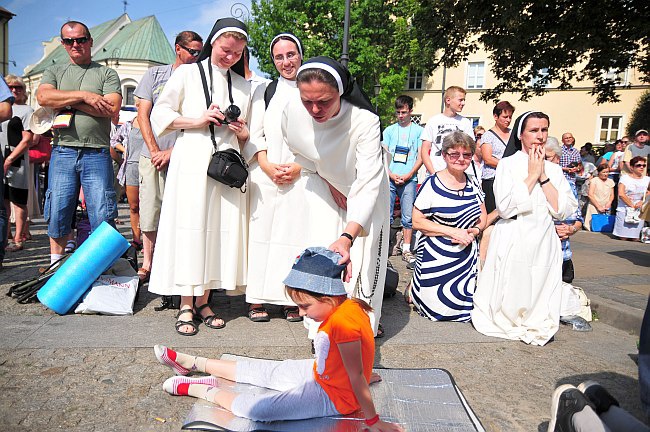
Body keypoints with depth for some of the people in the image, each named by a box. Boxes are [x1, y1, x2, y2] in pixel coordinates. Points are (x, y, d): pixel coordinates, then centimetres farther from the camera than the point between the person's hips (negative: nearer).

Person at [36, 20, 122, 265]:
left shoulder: (106, 74, 11)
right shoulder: (54, 72, 18)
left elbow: (112, 108, -6)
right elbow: (43, 97, -3)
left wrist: (68, 104, -4)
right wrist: (84, 95, -9)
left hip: (97, 154, -2)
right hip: (62, 153, 3)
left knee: (102, 217, -5)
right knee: (57, 215, 5)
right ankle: (55, 265, 19)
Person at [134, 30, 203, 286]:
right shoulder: (155, 74, 12)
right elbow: (143, 115, 7)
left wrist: (171, 152, -10)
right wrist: (154, 150, -5)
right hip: (151, 154, 2)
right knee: (150, 209, 4)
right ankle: (147, 263, 15)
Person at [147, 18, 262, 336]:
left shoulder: (243, 86, 20)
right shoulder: (187, 73, 9)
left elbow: (249, 138, 22)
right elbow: (160, 115, 3)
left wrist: (242, 131, -1)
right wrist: (198, 121, -9)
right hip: (192, 160, -3)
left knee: (221, 229, 0)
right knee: (189, 228, -7)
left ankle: (203, 301, 11)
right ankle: (186, 306, 0)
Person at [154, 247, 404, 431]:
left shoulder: (343, 323, -34)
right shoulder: (346, 306, -7)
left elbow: (356, 376, -27)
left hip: (333, 396, -9)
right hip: (319, 374, 9)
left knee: (253, 409, -17)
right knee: (261, 371, 15)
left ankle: (204, 390, 6)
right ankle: (192, 363, 28)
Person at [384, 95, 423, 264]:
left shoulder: (418, 130, 8)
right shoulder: (389, 130, 12)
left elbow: (420, 157, 4)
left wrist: (409, 175, -9)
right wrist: (391, 175, -7)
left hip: (409, 179, -1)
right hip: (390, 178, 1)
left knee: (408, 217, 1)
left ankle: (406, 250, 9)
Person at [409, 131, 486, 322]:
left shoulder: (473, 183, 8)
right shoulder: (432, 184, -11)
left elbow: (482, 217, 16)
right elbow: (417, 221, -12)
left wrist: (475, 231, -7)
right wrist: (452, 232, -18)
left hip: (467, 256, 6)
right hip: (436, 256, -5)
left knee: (464, 305, 3)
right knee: (438, 307, -6)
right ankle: (414, 289, 24)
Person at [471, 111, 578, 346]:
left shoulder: (553, 169, 11)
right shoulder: (508, 164, -2)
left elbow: (563, 210, -2)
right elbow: (505, 207, -16)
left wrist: (543, 176, -5)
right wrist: (532, 175, -9)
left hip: (544, 243, 4)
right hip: (512, 242, -4)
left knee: (538, 296, 5)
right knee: (508, 297, 0)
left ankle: (535, 326, 26)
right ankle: (505, 322, 25)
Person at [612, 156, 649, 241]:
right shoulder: (625, 178, -3)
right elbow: (621, 194, -13)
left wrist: (642, 202, -6)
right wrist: (632, 206, -11)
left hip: (639, 212, 3)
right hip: (624, 211, -3)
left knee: (635, 239, 0)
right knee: (623, 238, -5)